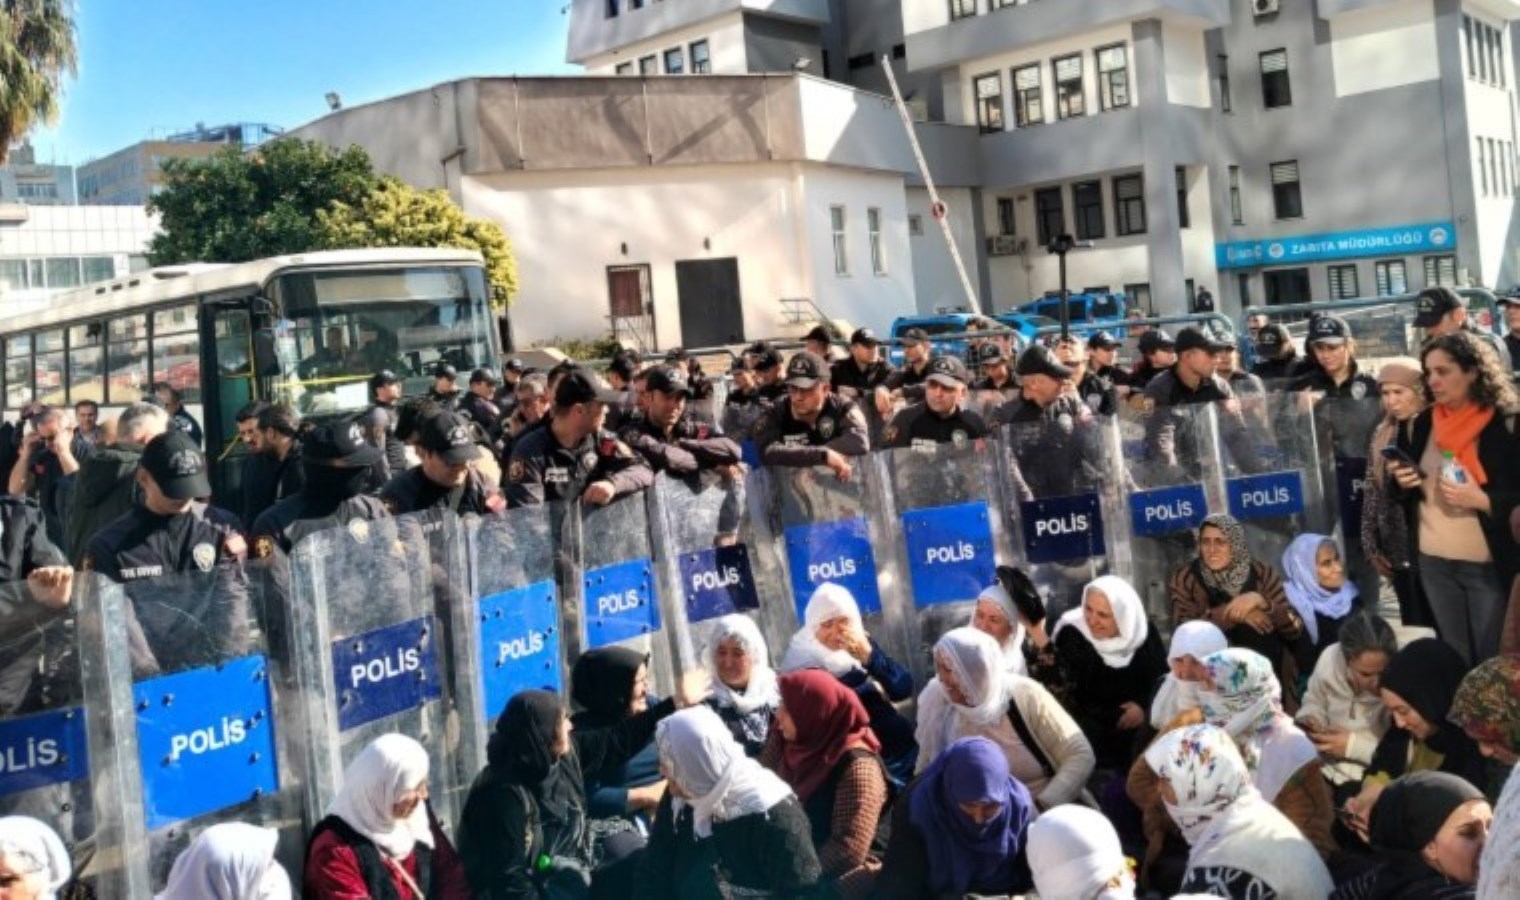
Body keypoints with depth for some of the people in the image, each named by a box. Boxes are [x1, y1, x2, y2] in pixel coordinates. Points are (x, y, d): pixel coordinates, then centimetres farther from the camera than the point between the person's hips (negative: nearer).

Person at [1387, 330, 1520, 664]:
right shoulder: (1421, 425, 5)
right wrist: (1403, 482, -6)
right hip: (1433, 562, 5)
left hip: (1489, 564, -5)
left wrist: (1481, 500, -23)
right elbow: (1407, 495, 15)